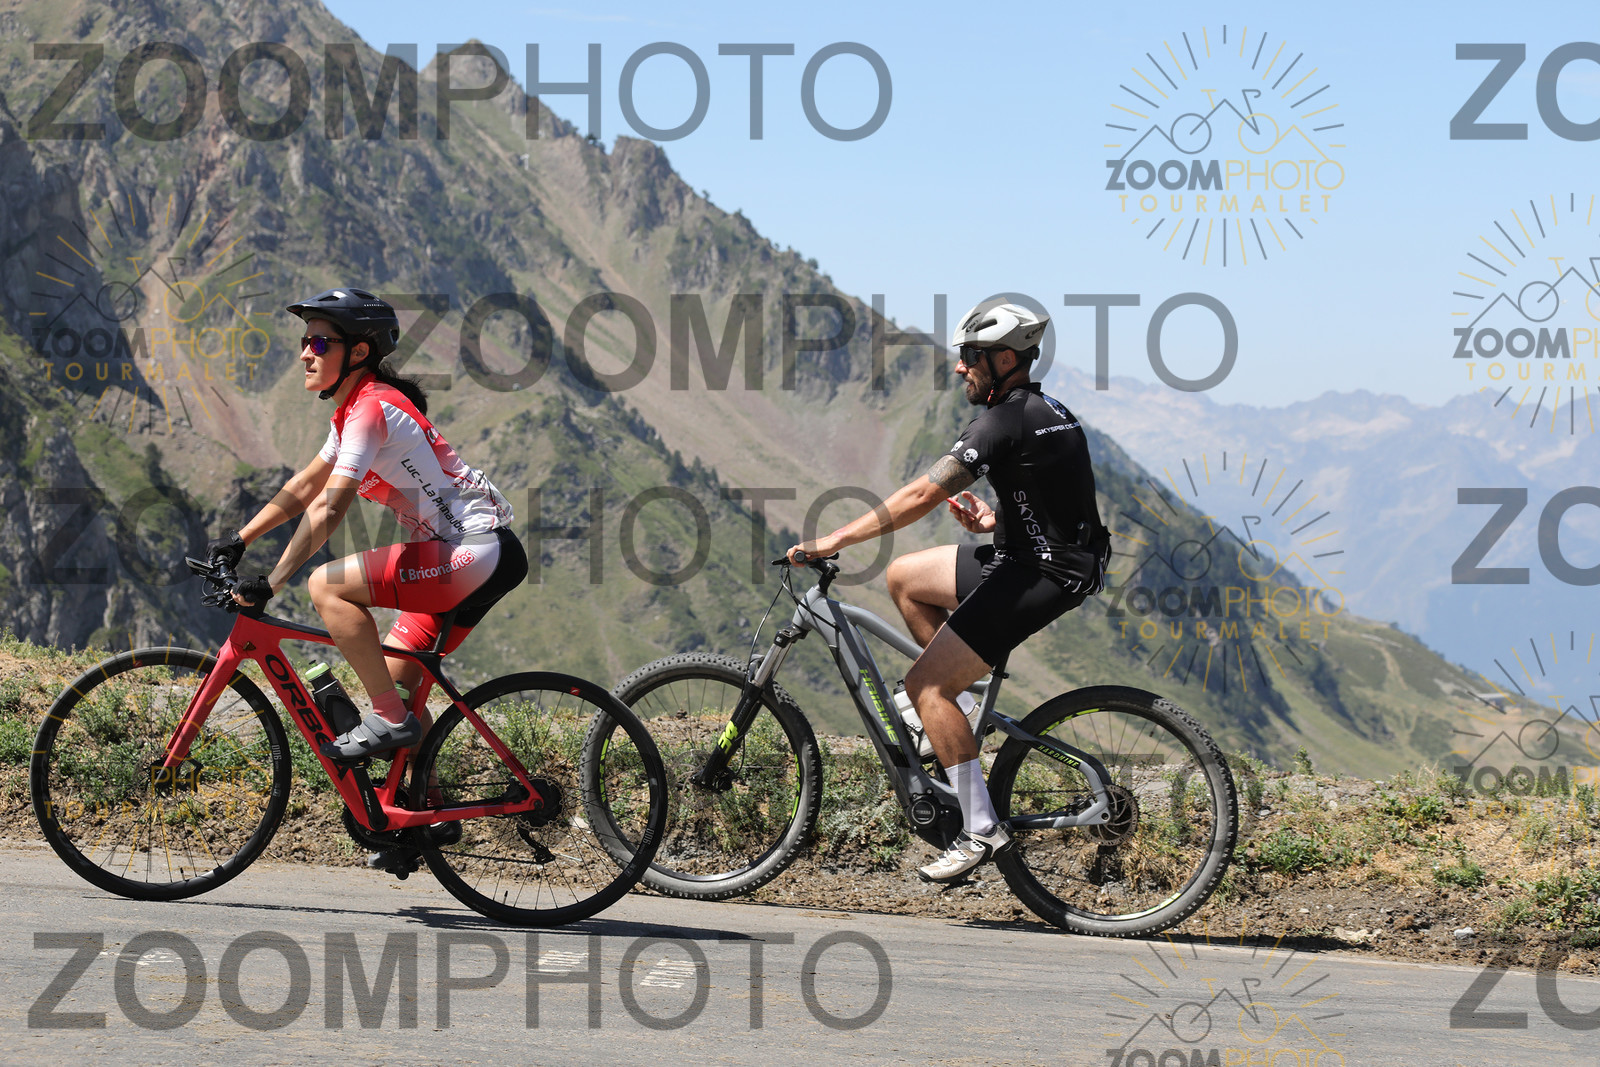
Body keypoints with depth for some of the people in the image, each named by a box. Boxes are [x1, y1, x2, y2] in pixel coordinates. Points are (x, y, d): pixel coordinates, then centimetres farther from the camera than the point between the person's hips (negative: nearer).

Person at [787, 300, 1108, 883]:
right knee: (904, 577, 18)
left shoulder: (1005, 422, -18)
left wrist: (836, 539, -16)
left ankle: (980, 829, -11)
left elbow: (922, 495, -21)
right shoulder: (1048, 411, 13)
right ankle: (963, 705, 21)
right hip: (1033, 555, 10)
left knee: (924, 683, -12)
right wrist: (992, 520, 4)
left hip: (1044, 573, -10)